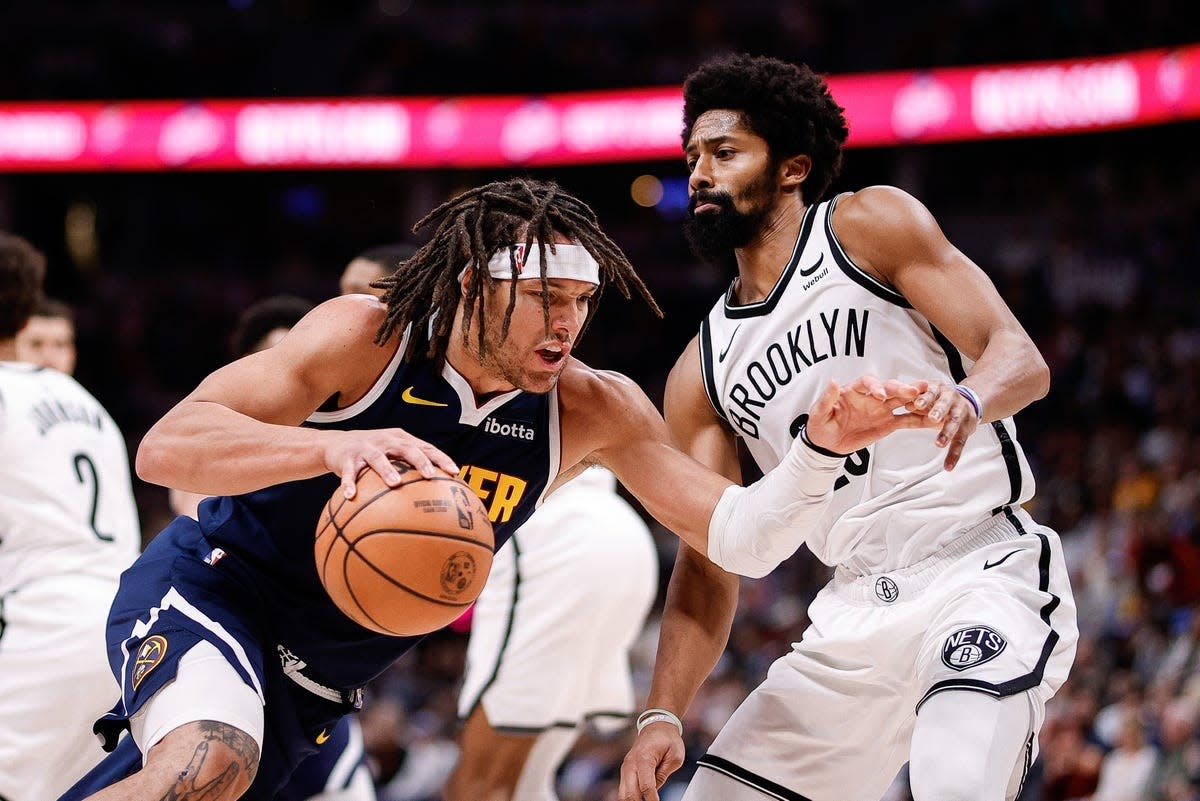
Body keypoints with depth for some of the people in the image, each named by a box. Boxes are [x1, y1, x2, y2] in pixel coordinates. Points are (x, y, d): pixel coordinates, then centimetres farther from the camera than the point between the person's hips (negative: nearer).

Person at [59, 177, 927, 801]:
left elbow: (738, 533, -11)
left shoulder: (592, 412, -9)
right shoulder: (366, 339, -21)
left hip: (313, 682, 6)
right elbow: (165, 447, -29)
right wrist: (334, 447, -46)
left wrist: (821, 447, -32)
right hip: (209, 588, -6)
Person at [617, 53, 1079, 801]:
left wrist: (964, 397, -33)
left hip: (984, 568, -7)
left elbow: (1023, 359, -9)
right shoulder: (701, 373, 14)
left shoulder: (868, 226, 0)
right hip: (857, 611, 7)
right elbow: (707, 568, 12)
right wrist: (663, 717, -3)